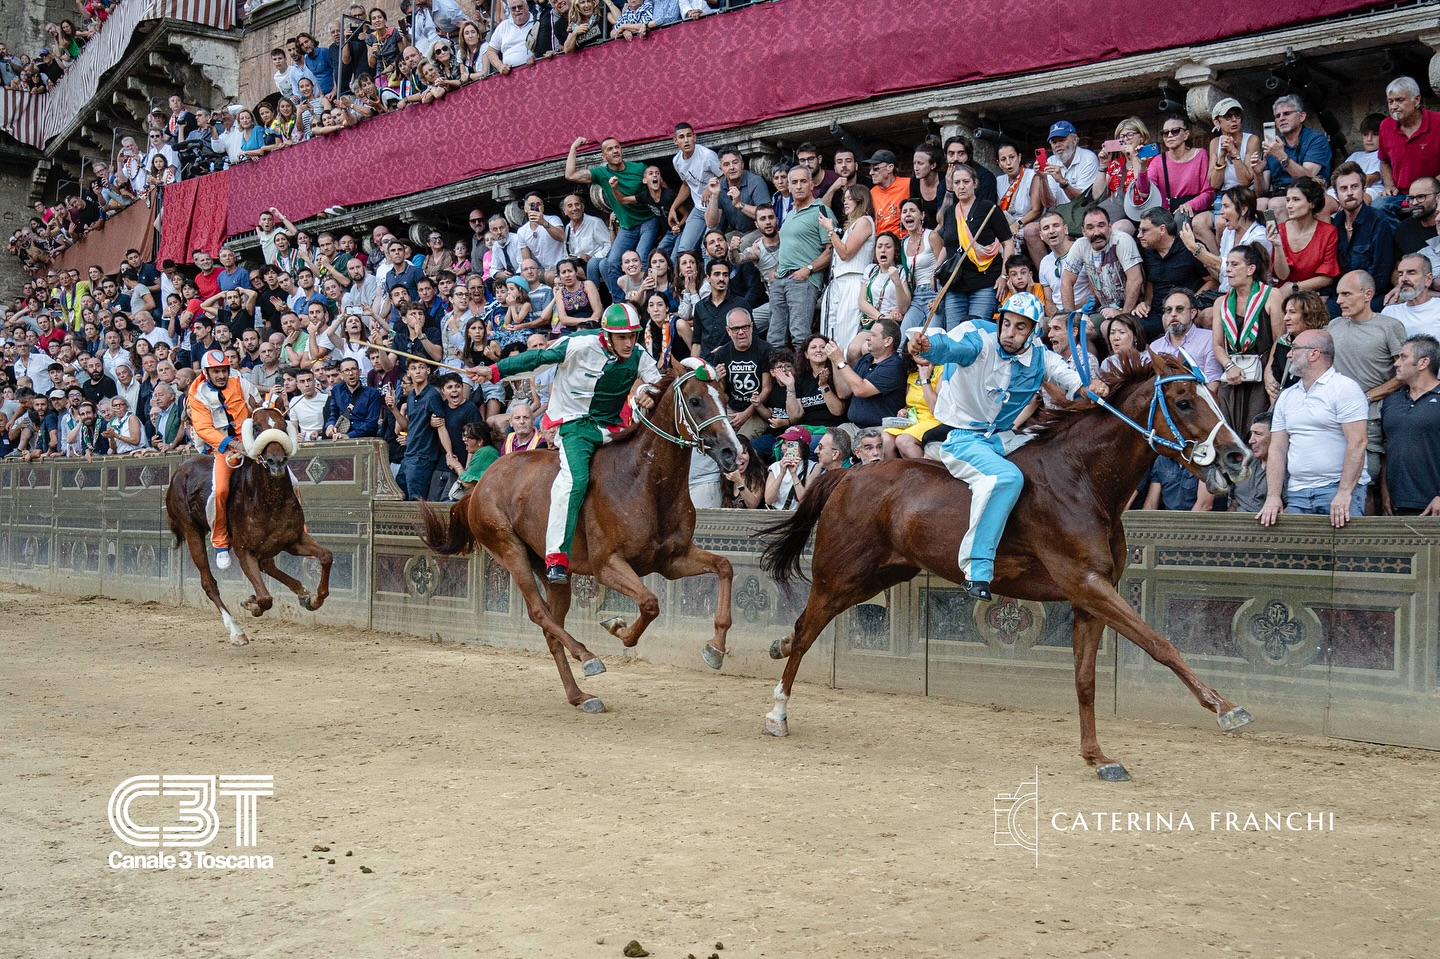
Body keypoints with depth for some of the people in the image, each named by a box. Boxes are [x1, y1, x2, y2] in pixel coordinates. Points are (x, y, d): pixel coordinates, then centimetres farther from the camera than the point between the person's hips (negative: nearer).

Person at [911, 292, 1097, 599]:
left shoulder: (1040, 359, 2)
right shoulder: (981, 340, -15)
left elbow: (1068, 378, -11)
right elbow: (953, 346, -35)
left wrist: (1090, 389, -35)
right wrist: (927, 345, -58)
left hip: (997, 440, 7)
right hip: (960, 437, -7)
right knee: (1008, 477, -31)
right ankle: (977, 570, -31)